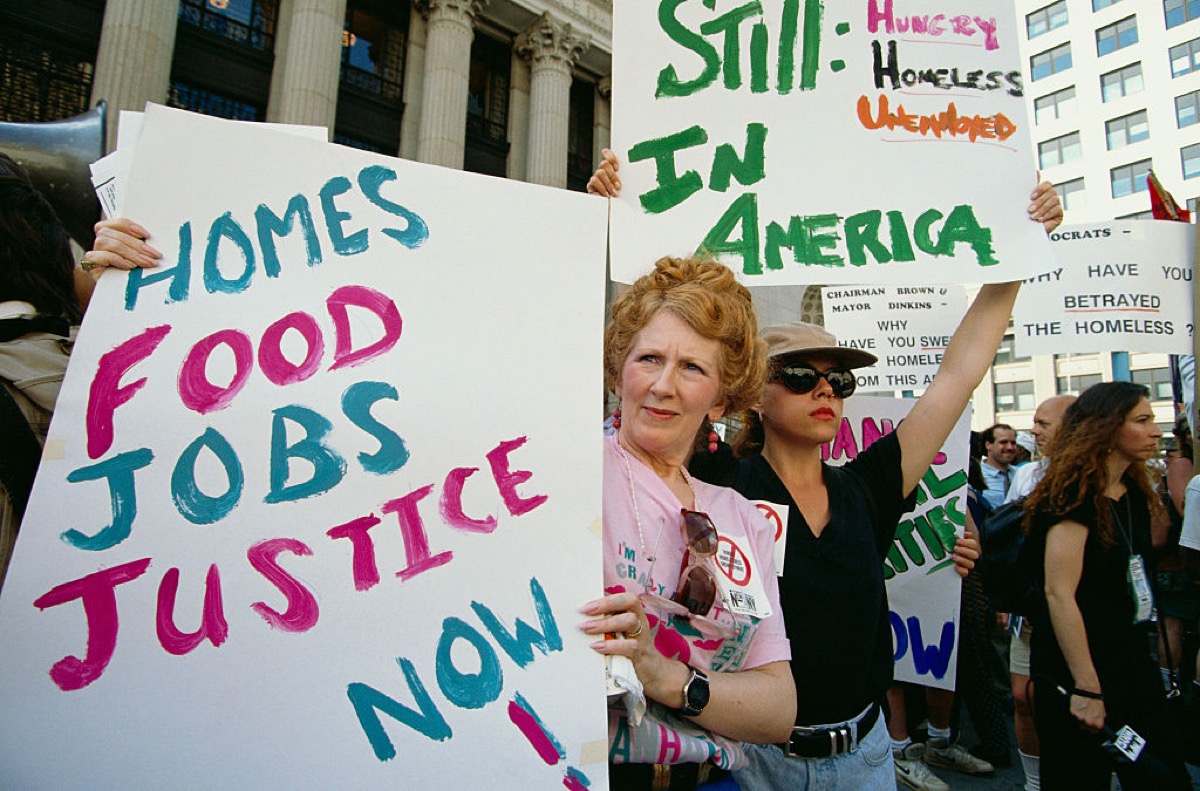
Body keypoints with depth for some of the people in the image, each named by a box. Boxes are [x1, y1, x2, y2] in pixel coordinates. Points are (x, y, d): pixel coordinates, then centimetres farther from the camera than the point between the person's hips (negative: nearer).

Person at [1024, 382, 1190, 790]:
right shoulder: (1074, 495, -19)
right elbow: (1059, 593, -24)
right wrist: (1087, 688, -24)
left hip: (1131, 661, 9)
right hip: (1077, 669, -8)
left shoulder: (1135, 494, 8)